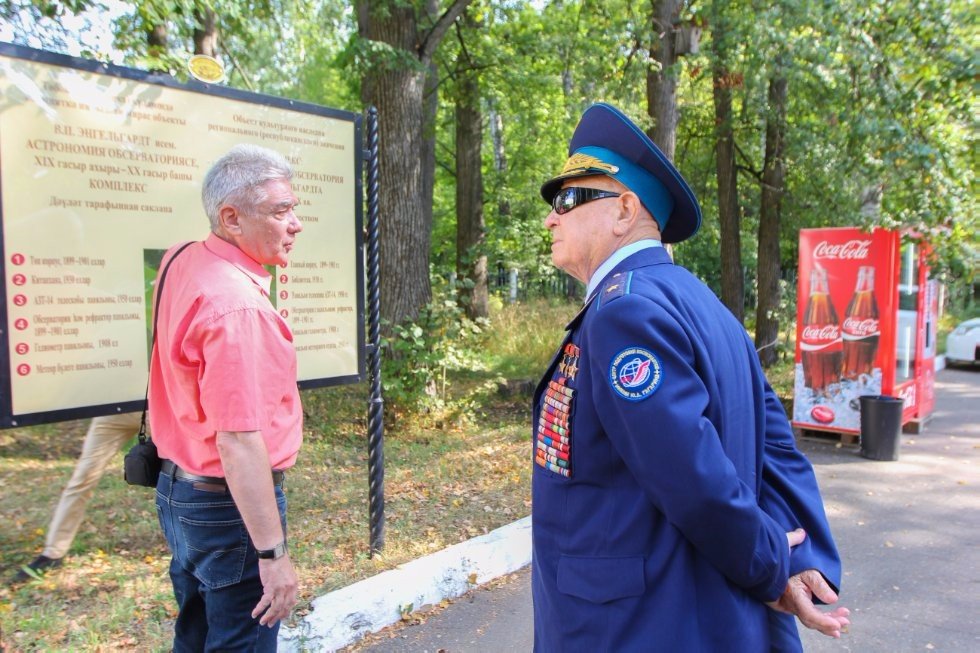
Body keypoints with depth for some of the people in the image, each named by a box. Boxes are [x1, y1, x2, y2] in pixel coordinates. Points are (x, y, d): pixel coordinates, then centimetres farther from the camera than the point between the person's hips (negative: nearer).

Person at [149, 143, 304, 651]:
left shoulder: (182, 262, 1)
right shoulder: (238, 305, -27)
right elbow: (238, 442, -29)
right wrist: (273, 553, -25)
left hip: (179, 490, 9)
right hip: (230, 505, -9)